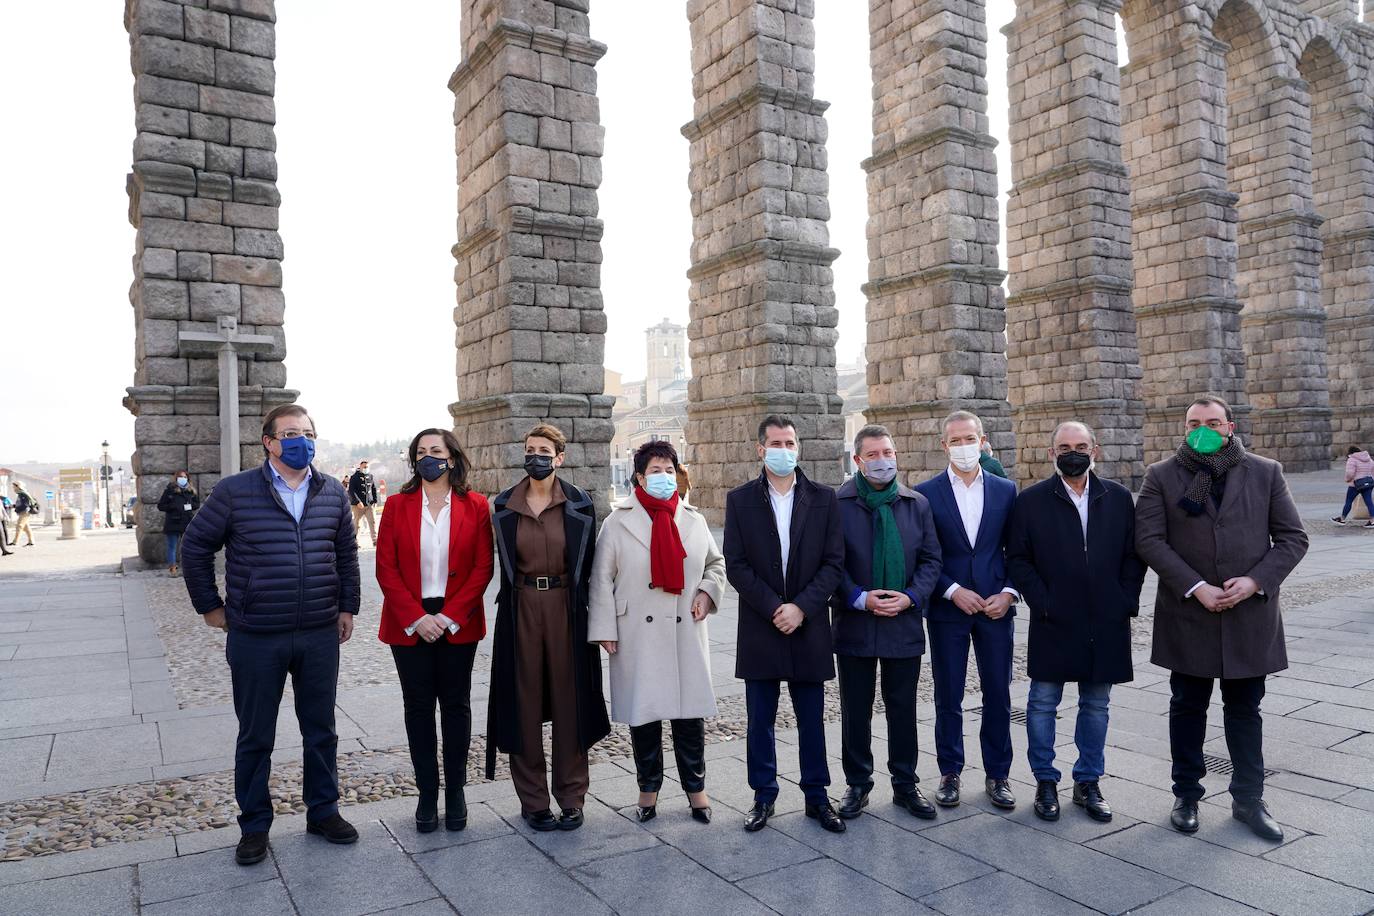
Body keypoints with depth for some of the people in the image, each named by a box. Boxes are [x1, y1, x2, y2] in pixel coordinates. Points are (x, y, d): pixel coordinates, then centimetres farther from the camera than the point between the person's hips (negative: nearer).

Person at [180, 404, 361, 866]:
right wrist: (210, 606, 2)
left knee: (321, 730, 13)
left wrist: (347, 606, 9)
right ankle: (254, 825, 27)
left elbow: (346, 552, 12)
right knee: (255, 737, 11)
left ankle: (323, 811, 30)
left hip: (320, 636, 3)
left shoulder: (333, 493, 3)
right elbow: (195, 547, 2)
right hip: (256, 638, -2)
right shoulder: (235, 492, -7)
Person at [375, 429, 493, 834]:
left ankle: (455, 791, 20)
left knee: (456, 704, 8)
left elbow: (483, 567, -4)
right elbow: (386, 568, -2)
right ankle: (427, 793, 18)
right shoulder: (397, 505, 2)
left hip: (458, 624, 0)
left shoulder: (475, 506, -1)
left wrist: (450, 617, -12)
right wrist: (416, 618, -12)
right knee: (418, 705, 7)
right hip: (410, 624, 1)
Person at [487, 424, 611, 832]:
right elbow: (504, 566, 11)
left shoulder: (580, 505, 0)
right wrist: (510, 608, 7)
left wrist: (582, 611, -2)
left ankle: (571, 797, 18)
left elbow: (587, 566, 2)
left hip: (566, 608, -1)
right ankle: (533, 799, 18)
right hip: (521, 609, 1)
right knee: (525, 702, 5)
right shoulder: (504, 506, 5)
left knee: (568, 700, 4)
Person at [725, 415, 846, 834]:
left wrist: (801, 607, -13)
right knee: (760, 719, 8)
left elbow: (834, 562, -1)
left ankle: (817, 795, 24)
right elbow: (735, 565, -4)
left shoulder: (823, 499, 3)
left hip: (809, 626, 0)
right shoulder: (740, 499, 1)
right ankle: (763, 796, 23)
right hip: (759, 627, 0)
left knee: (811, 718, 10)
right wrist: (774, 607, -12)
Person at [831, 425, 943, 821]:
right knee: (855, 711, 10)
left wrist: (911, 597, -10)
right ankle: (858, 784, 24)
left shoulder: (918, 504, 5)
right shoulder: (836, 504, -4)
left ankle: (905, 784, 27)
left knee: (903, 710, 12)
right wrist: (860, 598, -16)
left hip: (904, 622, 2)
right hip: (854, 623, -2)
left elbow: (931, 559, 5)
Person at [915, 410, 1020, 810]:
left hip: (996, 607, 2)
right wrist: (954, 592, -12)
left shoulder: (1006, 490, 5)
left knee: (999, 697, 8)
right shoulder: (925, 493, -2)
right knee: (948, 698, 8)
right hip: (947, 609, -1)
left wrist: (1009, 593, -6)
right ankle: (950, 773, 22)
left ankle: (998, 775, 23)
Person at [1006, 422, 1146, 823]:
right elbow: (1018, 560, -2)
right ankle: (1045, 782, 19)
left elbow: (1134, 554, 7)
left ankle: (1089, 782, 26)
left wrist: (1126, 602, -2)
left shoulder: (1119, 498, 6)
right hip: (1053, 624, -2)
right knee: (1043, 703, 4)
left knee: (1096, 706, 12)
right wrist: (1042, 603, -9)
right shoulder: (1031, 501, -2)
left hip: (1106, 624, 3)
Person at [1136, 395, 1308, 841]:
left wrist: (1256, 580, -13)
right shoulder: (1162, 476, -1)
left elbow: (1293, 537, 2)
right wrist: (1195, 587, -16)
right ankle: (1186, 795, 24)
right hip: (1187, 615, -1)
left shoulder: (1266, 472, 3)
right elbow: (1149, 539, -8)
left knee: (1245, 709, 13)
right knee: (1187, 707, 11)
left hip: (1250, 615, 1)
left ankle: (1249, 800, 27)